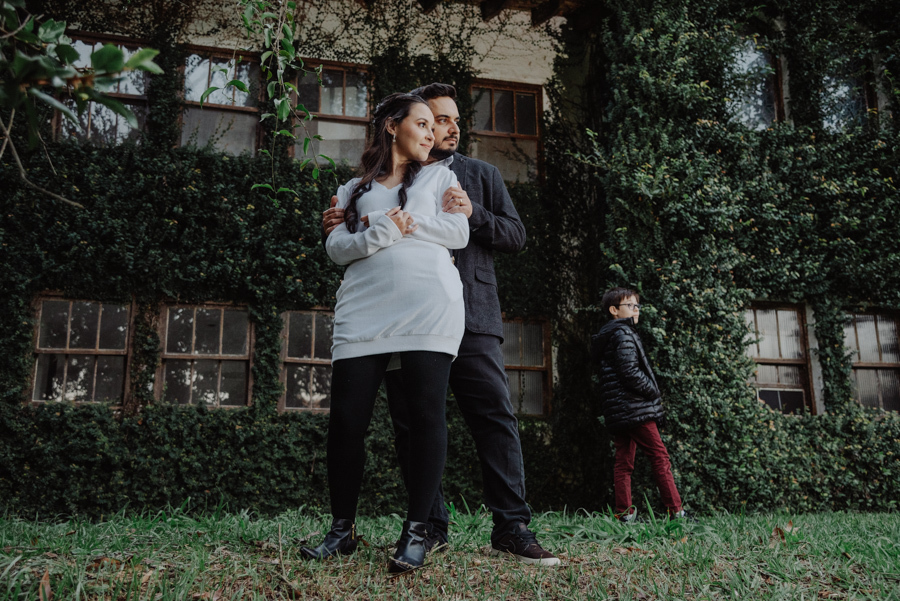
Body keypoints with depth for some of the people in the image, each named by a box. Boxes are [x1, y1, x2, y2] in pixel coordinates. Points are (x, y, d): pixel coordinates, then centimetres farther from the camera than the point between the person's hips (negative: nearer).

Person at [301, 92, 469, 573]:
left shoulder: (439, 176, 20)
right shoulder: (353, 191, 22)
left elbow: (458, 232, 3)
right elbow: (337, 248, 8)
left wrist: (381, 222, 2)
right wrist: (387, 232, -9)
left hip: (430, 306, -1)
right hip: (364, 311, 1)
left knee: (426, 416, -7)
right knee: (346, 419, -4)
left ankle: (415, 532, 1)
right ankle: (342, 530, 10)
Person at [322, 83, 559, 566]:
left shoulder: (482, 175, 18)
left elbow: (516, 235, 10)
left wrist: (473, 214, -8)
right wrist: (339, 229, -3)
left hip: (470, 317, 0)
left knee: (496, 417, -8)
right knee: (412, 425, 2)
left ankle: (511, 528, -3)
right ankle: (431, 528, 12)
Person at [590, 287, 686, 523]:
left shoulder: (608, 335, 21)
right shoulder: (623, 333, -9)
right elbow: (629, 371, -19)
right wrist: (653, 390, -6)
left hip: (619, 412, 10)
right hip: (634, 407, -10)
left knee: (623, 460, 6)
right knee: (659, 455, -6)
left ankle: (624, 512, 5)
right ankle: (675, 510, -6)